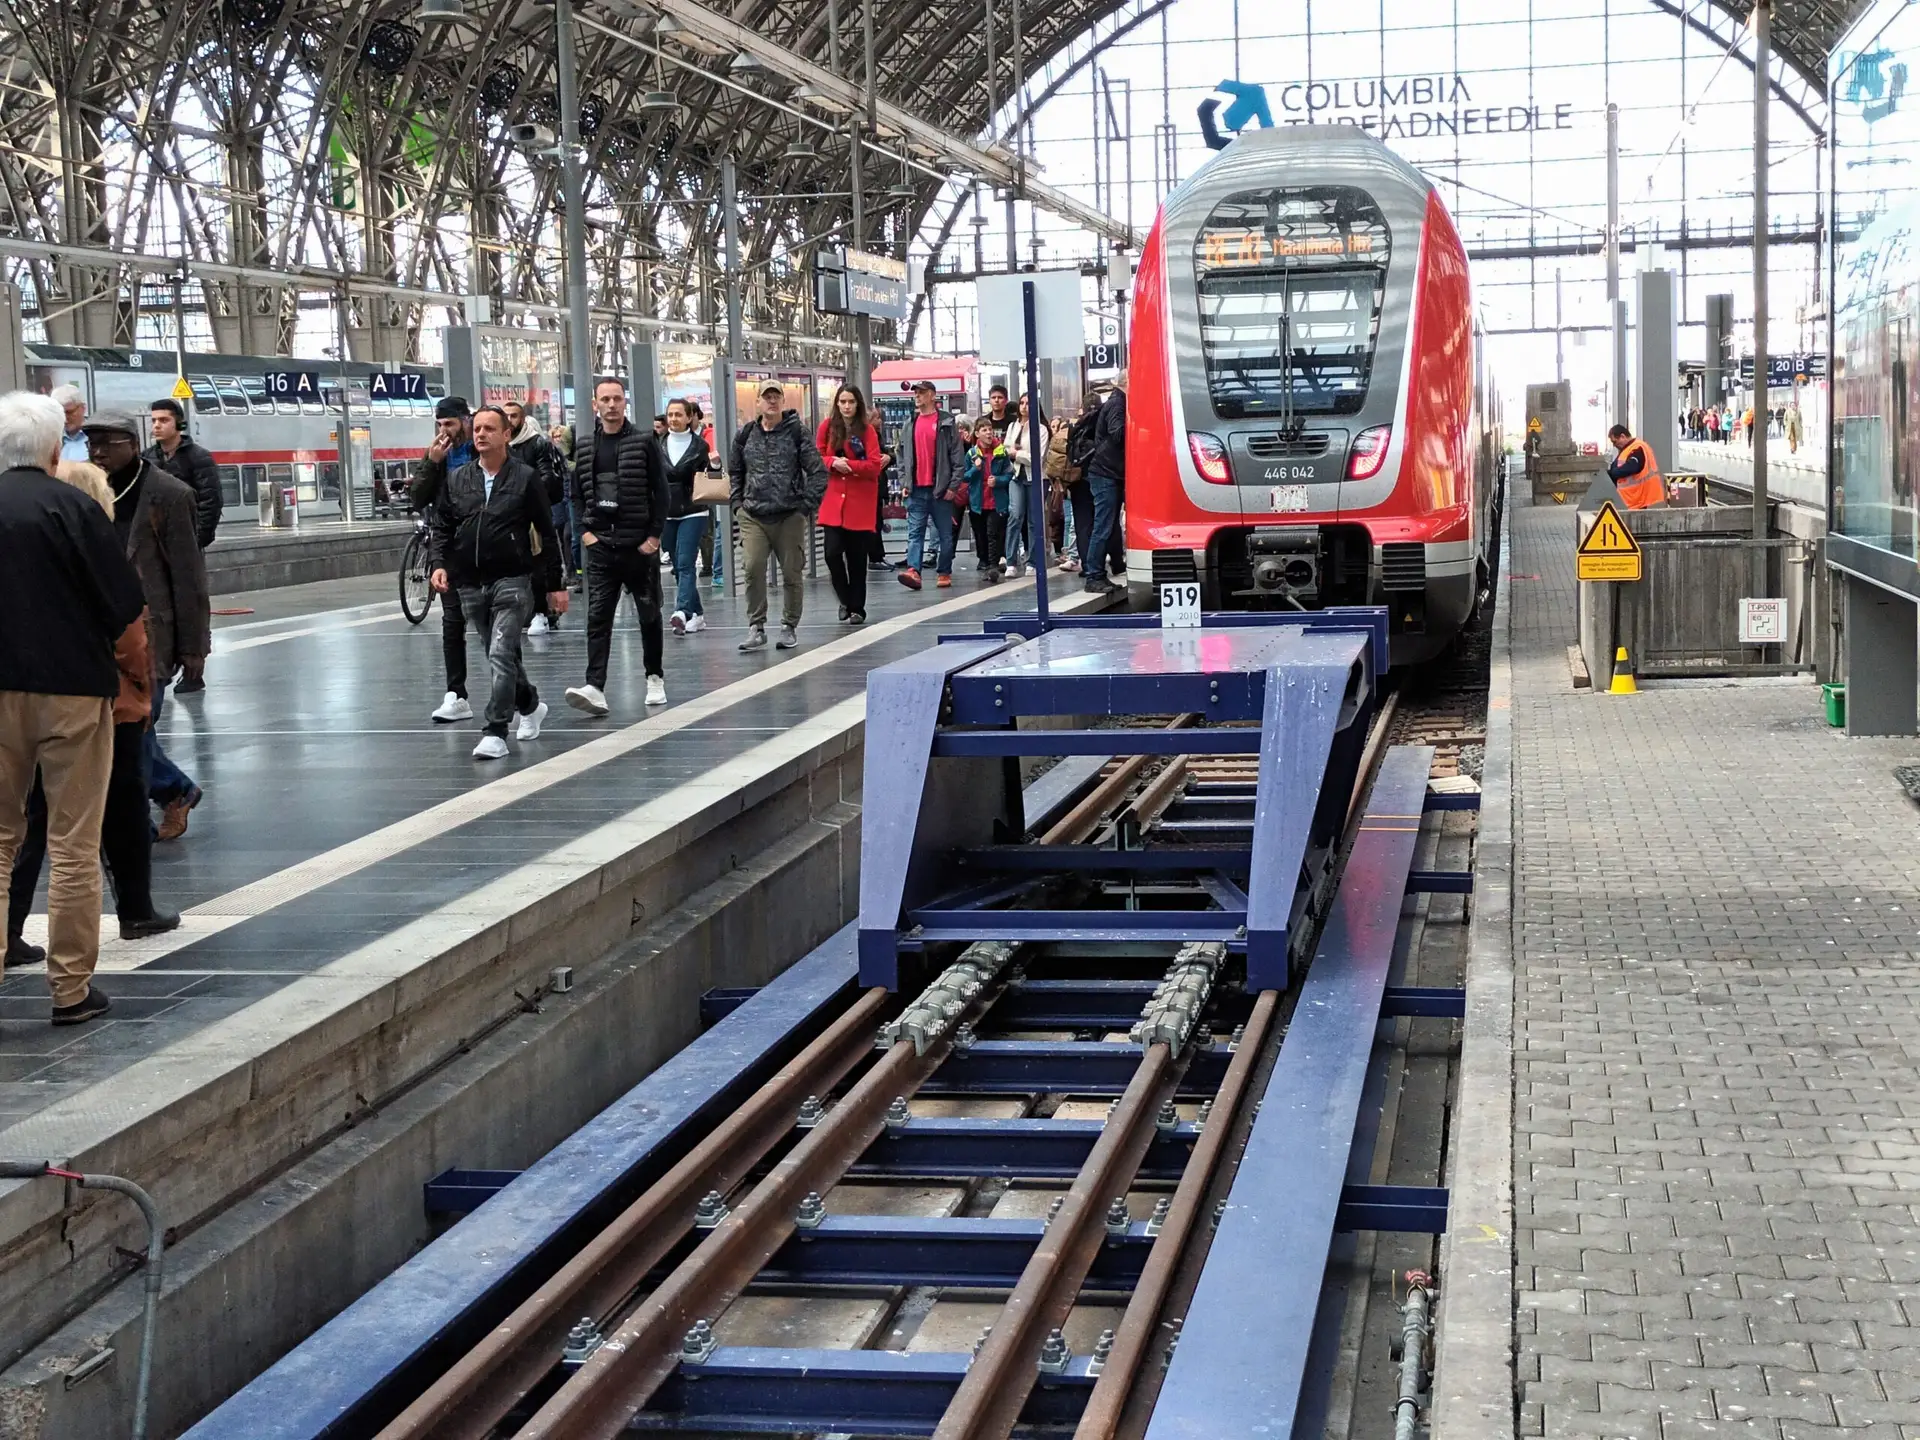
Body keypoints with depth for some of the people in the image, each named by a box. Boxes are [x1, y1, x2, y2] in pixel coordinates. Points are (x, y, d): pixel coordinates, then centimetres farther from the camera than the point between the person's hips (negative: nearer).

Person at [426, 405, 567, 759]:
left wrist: (555, 585, -1)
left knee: (501, 655, -14)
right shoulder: (456, 480, 7)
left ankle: (496, 732, -12)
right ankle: (530, 705, 40)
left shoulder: (525, 478, -3)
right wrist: (439, 564, -8)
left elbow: (546, 534, 0)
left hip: (512, 580, -5)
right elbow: (440, 526, 11)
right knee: (500, 655, 17)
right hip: (471, 584, 5)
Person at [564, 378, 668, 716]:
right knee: (598, 618, -8)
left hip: (640, 545, -2)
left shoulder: (644, 441, -3)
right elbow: (577, 494, 13)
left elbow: (660, 491, -4)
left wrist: (654, 536, -9)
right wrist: (585, 531, 1)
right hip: (600, 545, 2)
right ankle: (595, 687, -15)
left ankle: (655, 678, 25)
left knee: (649, 614, 10)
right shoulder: (585, 447, 8)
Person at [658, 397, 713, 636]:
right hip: (667, 513, 4)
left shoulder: (699, 446, 1)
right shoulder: (659, 446, 9)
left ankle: (682, 612, -28)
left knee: (686, 564, -15)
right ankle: (696, 614, 15)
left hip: (692, 512, -4)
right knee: (678, 567, 7)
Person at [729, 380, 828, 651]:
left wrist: (807, 505, -6)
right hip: (753, 516, 2)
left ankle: (790, 627, 18)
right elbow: (734, 472, 21)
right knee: (753, 568, -11)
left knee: (792, 572, 4)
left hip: (790, 516, -2)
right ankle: (756, 628, -4)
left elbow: (819, 471, -2)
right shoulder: (745, 434, 8)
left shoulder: (796, 433, -1)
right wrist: (737, 503, 11)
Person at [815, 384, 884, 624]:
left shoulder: (867, 430, -3)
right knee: (832, 552, -9)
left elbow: (874, 465, -9)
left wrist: (848, 465, -18)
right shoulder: (827, 427, 3)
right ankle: (845, 600, 14)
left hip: (860, 501, -1)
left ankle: (857, 608, 16)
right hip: (833, 498, 1)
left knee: (856, 556, 4)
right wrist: (833, 463, -15)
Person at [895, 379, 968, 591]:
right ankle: (913, 570, -16)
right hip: (916, 490, 3)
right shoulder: (910, 424, 13)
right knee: (915, 532, -7)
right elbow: (903, 456, 16)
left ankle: (945, 573, 12)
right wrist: (904, 482, 6)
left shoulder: (946, 423, -1)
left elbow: (958, 457, -4)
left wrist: (953, 485, -9)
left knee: (945, 533, 5)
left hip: (940, 489, -3)